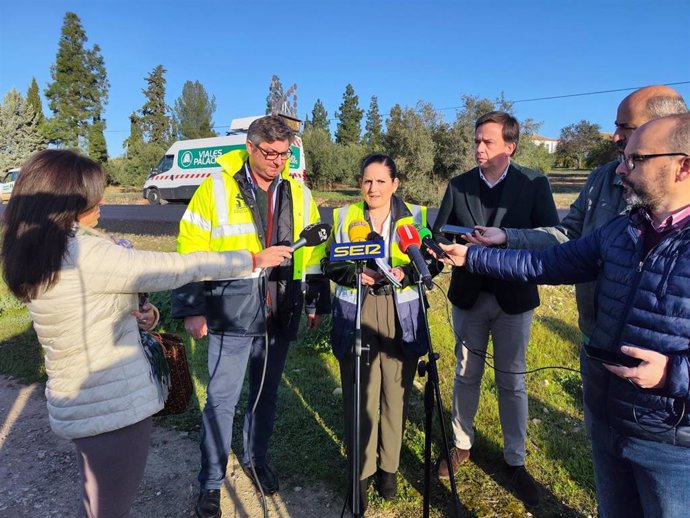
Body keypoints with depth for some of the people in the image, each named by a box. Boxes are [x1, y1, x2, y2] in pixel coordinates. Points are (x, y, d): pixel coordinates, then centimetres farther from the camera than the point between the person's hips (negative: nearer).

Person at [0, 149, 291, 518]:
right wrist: (253, 260, -9)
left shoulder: (39, 253, 2)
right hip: (112, 407, -9)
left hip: (80, 403, 9)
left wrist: (129, 313, -2)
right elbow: (177, 268, -20)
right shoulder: (84, 254, -26)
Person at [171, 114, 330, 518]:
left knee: (267, 393, 17)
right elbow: (191, 251, -6)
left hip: (280, 314, 4)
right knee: (222, 398, 4)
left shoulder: (299, 194, 5)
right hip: (231, 313, -3)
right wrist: (191, 309, -8)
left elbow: (313, 252, 12)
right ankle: (211, 482, 23)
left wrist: (318, 303, 13)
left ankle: (257, 459, 40)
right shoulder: (217, 188, -6)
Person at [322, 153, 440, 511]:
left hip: (401, 318, 1)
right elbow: (330, 264, 6)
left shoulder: (416, 215, 6)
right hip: (355, 316, 0)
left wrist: (405, 273, -15)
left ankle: (389, 467, 29)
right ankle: (361, 471, 20)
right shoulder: (343, 216, 7)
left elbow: (431, 262, 5)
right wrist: (355, 274, -14)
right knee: (359, 396, 2)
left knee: (396, 394, 9)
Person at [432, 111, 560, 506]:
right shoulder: (459, 185, 2)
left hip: (514, 296, -2)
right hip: (469, 294, 2)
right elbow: (439, 234, 3)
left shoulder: (534, 183, -5)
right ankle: (462, 445, 33)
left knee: (512, 380, 9)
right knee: (466, 375, 14)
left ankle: (516, 460, 26)